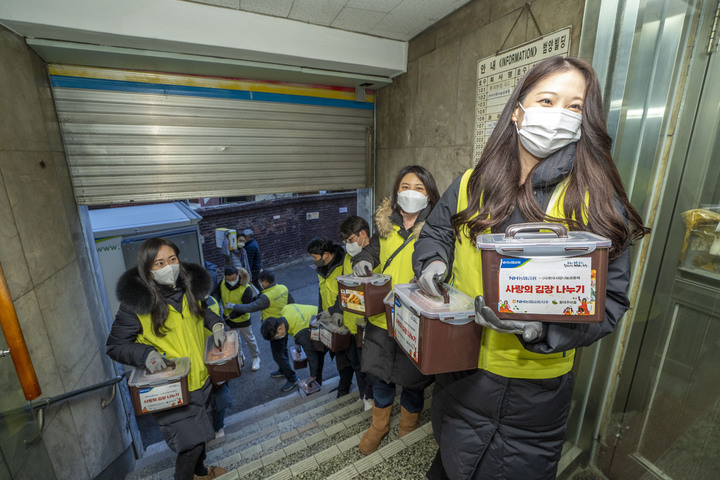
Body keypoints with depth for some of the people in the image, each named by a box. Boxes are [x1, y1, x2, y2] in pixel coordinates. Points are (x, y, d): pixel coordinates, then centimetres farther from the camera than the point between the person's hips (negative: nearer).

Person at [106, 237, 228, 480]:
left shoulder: (190, 286, -7)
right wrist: (145, 353, -28)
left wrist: (216, 324, -5)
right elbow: (115, 346, -10)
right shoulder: (135, 302, -20)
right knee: (190, 442, 0)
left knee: (200, 431, 26)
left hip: (200, 378, 6)